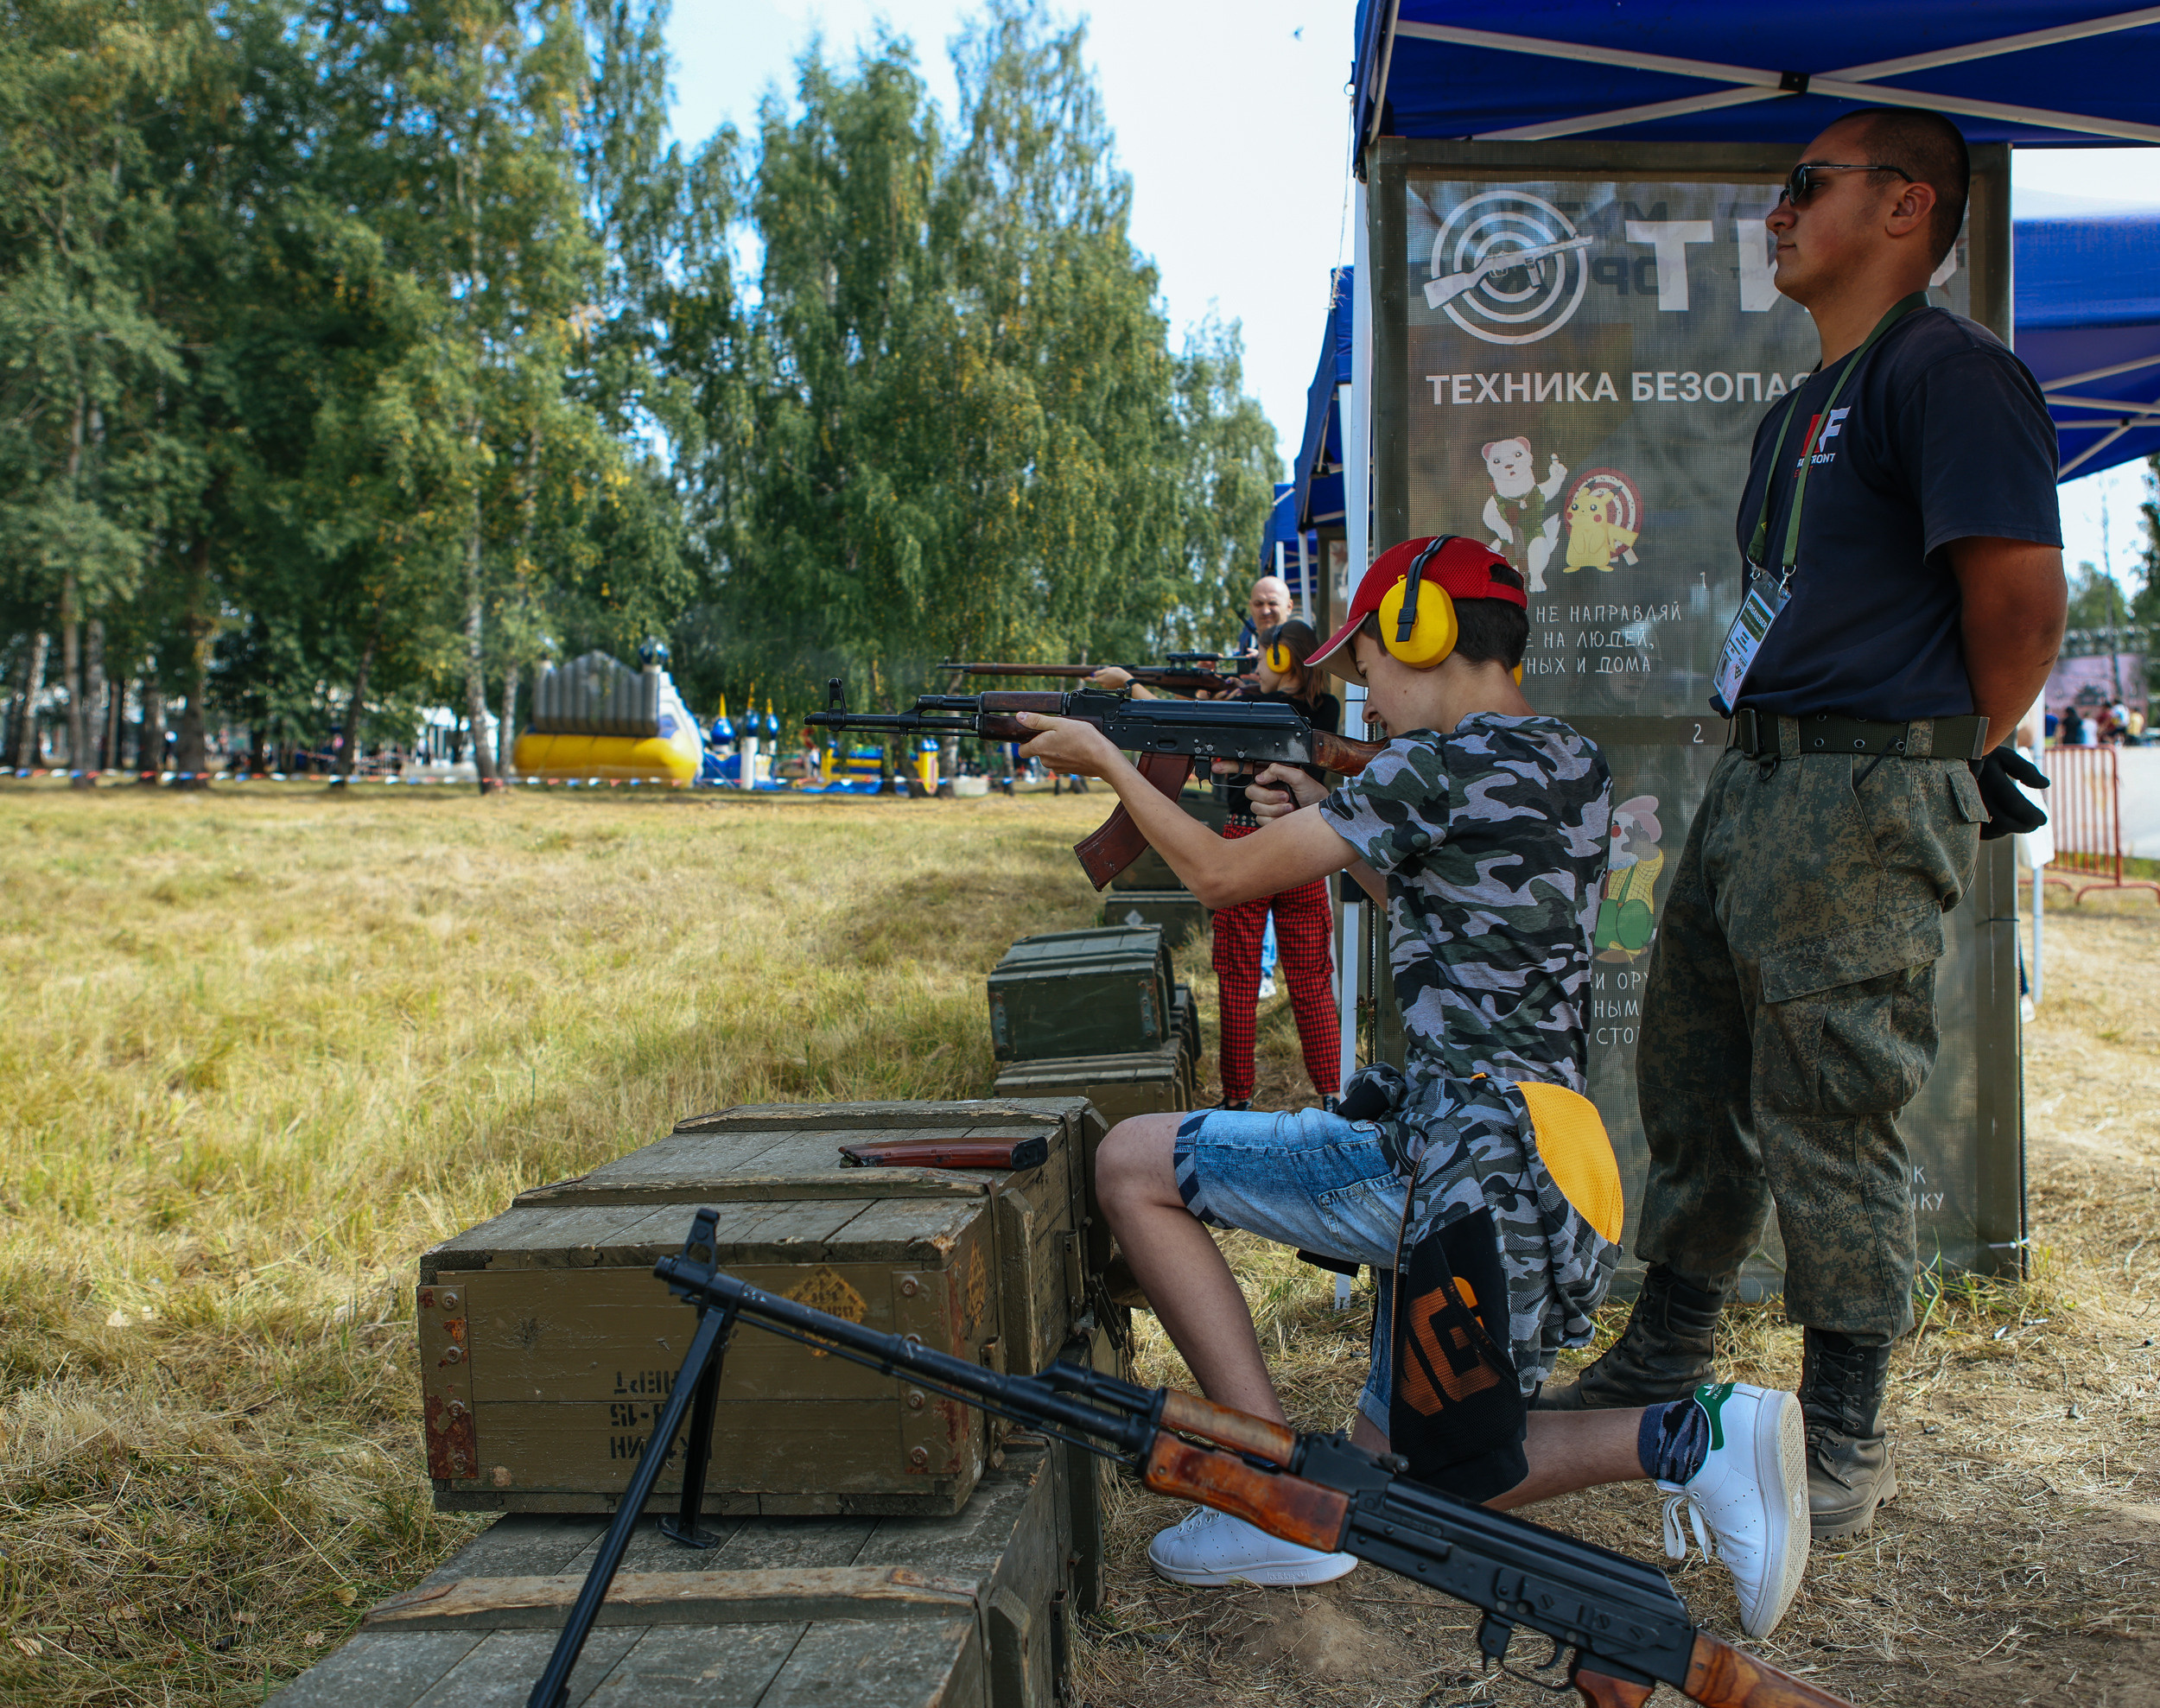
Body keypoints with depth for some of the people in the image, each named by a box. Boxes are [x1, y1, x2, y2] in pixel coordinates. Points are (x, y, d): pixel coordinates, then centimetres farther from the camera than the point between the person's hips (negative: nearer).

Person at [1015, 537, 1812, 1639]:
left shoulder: (1438, 765, -13)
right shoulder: (1573, 766, 13)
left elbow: (1223, 876, -7)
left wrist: (1105, 758, 6)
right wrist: (1329, 820, 20)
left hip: (1467, 1153, -9)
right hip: (1549, 1152, 9)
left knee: (1132, 1164, -3)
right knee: (1392, 1458, 21)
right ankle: (1703, 1438, 4)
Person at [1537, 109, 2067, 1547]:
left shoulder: (1949, 374, -10)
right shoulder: (1808, 407, 21)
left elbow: (2022, 596, -16)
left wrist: (1959, 755, -2)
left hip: (1868, 805, -10)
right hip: (1755, 782, 10)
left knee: (1831, 1128, -3)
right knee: (1692, 1092, 15)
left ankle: (1845, 1443, 12)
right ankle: (1666, 1366, 30)